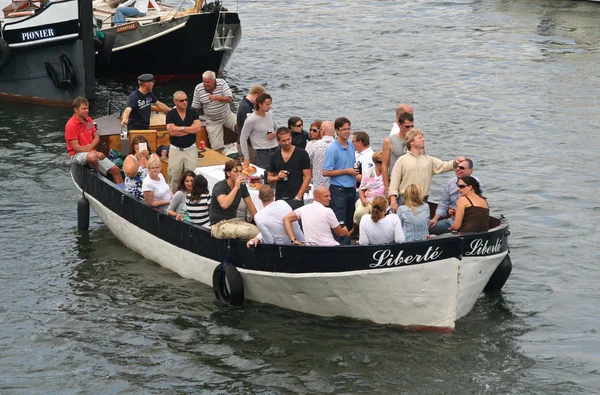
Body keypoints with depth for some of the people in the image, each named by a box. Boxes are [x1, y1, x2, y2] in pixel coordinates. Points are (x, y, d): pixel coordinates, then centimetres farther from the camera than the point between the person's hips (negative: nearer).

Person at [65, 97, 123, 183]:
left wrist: (91, 146, -13)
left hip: (92, 152, 7)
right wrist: (95, 153, -20)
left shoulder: (88, 120, 8)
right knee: (92, 157, -41)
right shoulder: (71, 125, -16)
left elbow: (97, 137, 12)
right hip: (77, 155, -7)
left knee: (115, 169, -5)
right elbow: (76, 147, -18)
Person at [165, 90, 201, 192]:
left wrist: (180, 128, -14)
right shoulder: (170, 114, -2)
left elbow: (198, 127, -9)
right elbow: (171, 132, -15)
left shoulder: (192, 112, 4)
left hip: (191, 149, 1)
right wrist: (191, 129, -11)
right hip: (175, 150, -1)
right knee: (173, 177, 0)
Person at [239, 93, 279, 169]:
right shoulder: (250, 120, -12)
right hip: (262, 153, -5)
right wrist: (246, 158, -5)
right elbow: (243, 139, -6)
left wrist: (275, 134, -3)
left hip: (276, 149, 5)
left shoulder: (270, 114, 5)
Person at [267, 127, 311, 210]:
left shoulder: (301, 154, -2)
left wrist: (298, 196, -10)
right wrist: (277, 177, -6)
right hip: (279, 198, 4)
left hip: (295, 199, -4)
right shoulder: (275, 157, 9)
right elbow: (269, 178, 17)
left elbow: (307, 177, -3)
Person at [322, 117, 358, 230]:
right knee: (340, 223, -6)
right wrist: (346, 171, -15)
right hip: (338, 191, -7)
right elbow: (326, 172, -18)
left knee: (350, 222, 14)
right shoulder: (332, 149, -15)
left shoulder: (351, 144, 8)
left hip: (351, 189, 7)